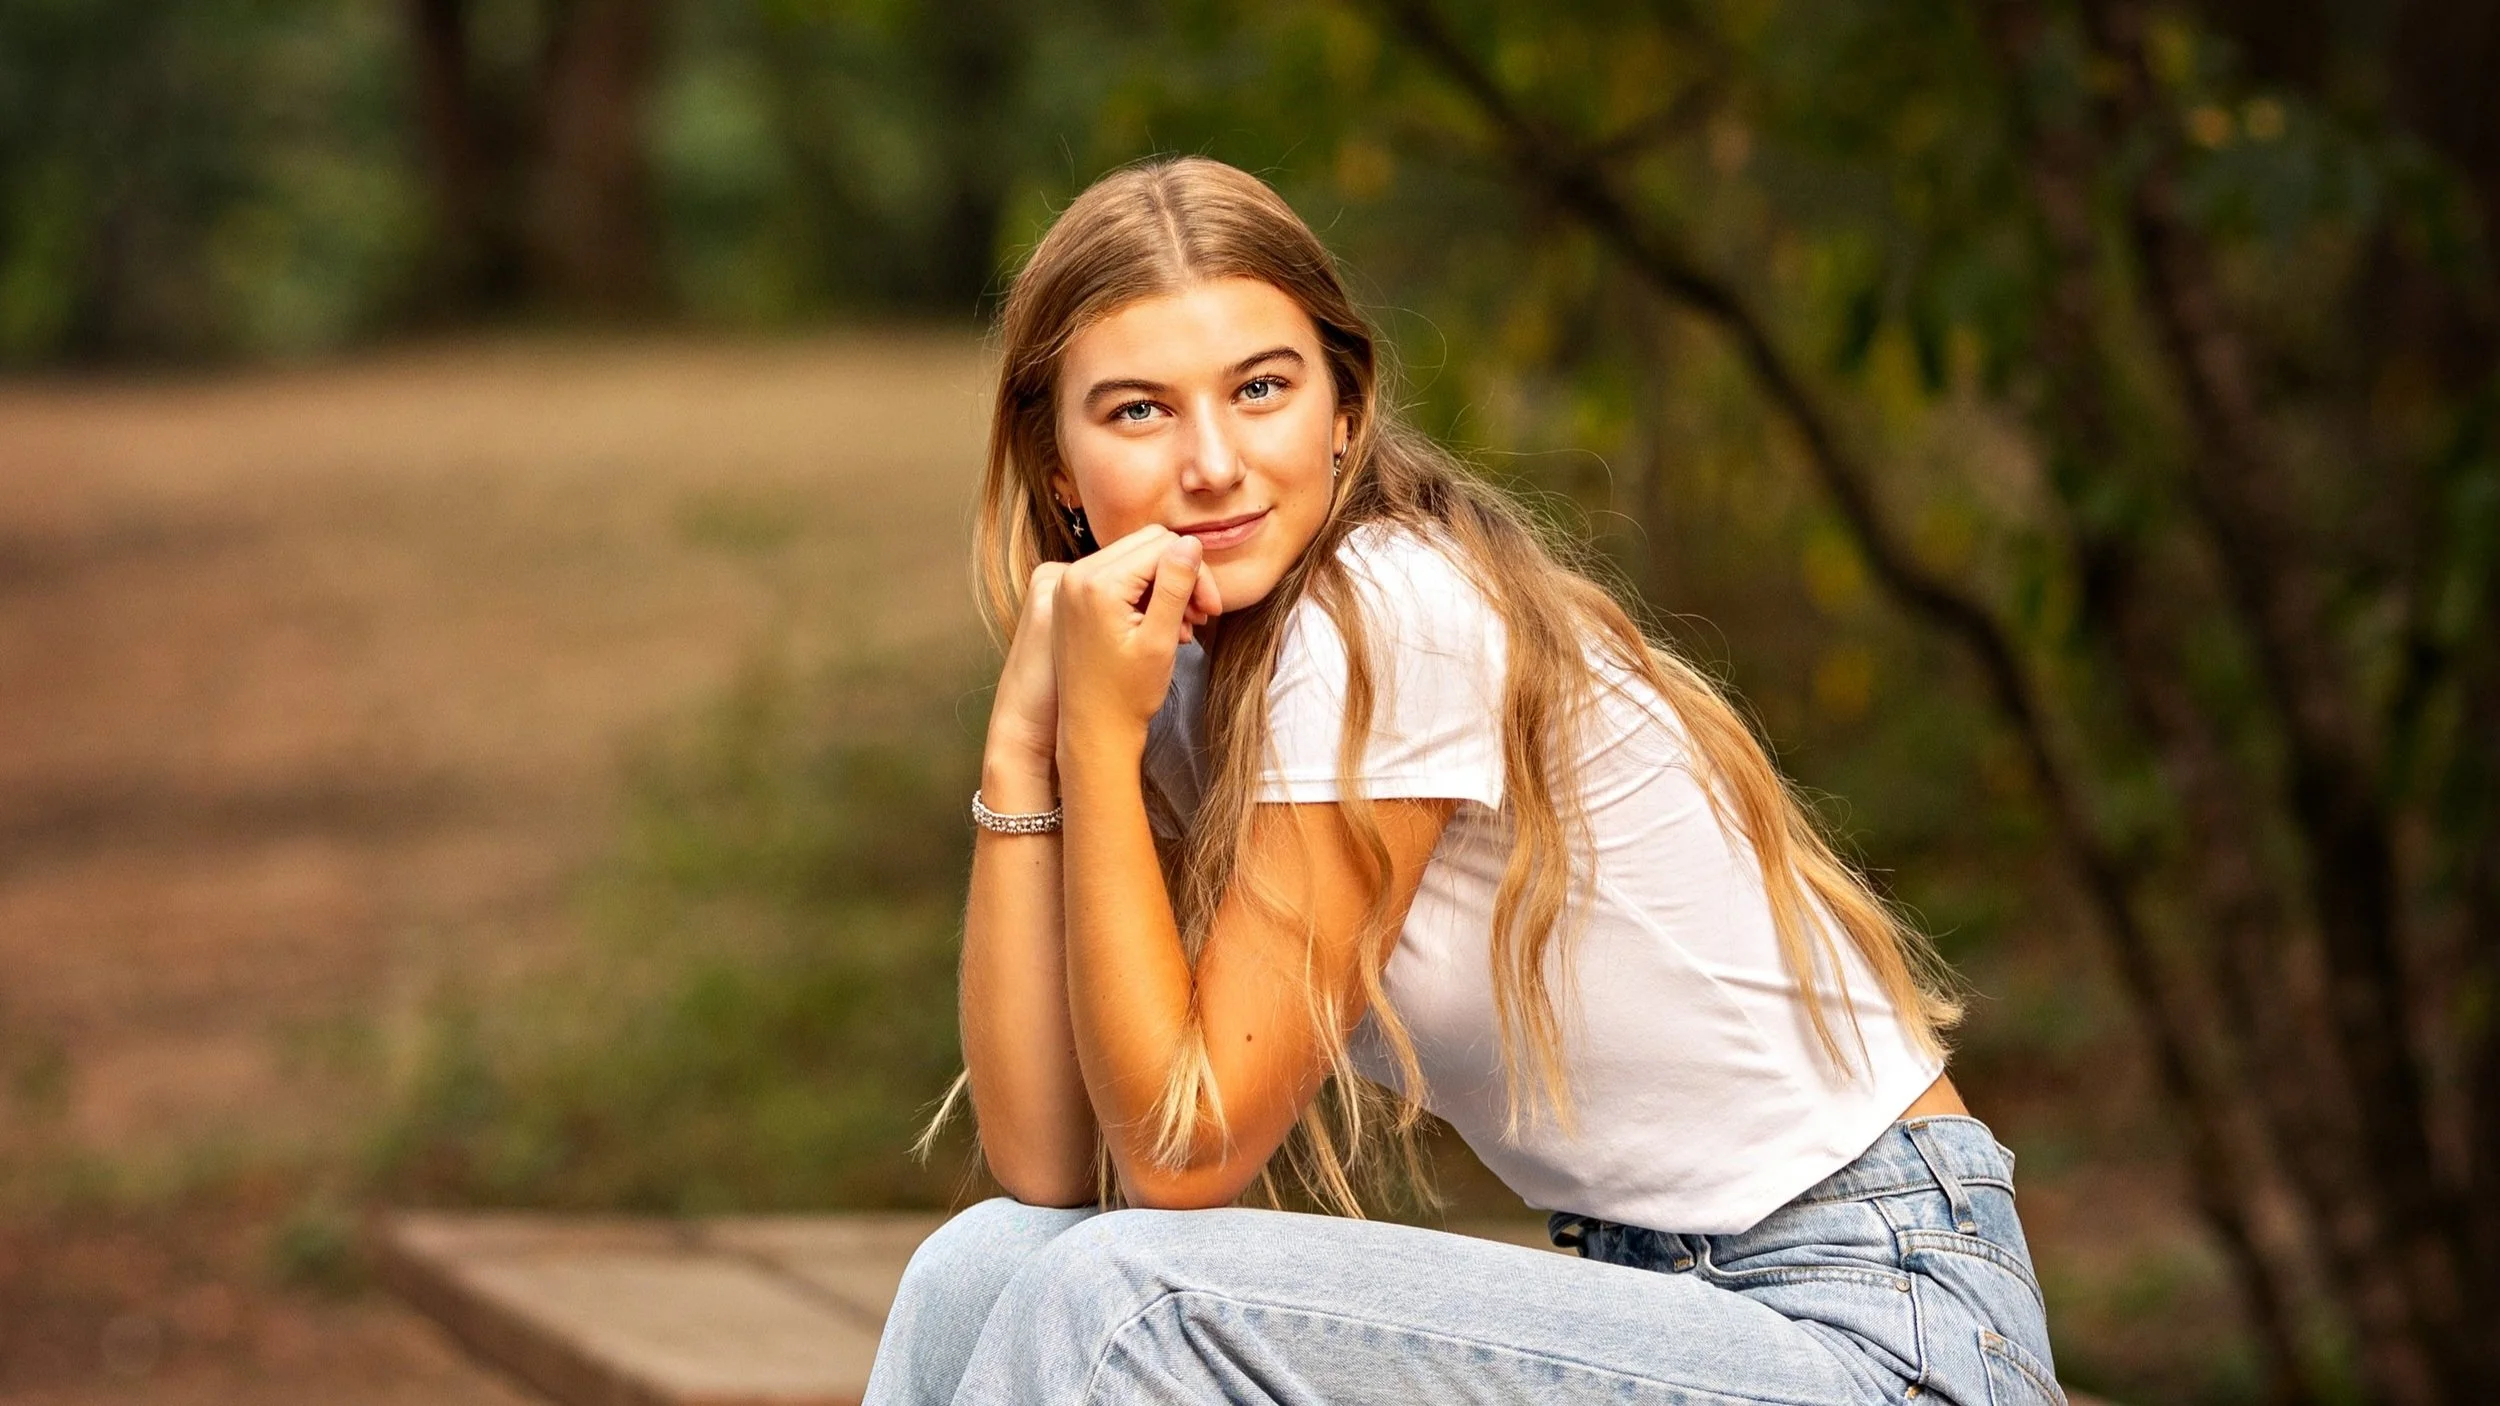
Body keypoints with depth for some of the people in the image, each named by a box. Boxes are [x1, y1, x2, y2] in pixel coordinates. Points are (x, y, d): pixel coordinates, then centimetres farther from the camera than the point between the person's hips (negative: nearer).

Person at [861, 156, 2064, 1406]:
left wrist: (1100, 730, -17)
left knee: (1126, 1298, -22)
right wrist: (1025, 740, -9)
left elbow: (1185, 1151, -17)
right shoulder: (1185, 681, 5)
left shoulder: (1396, 612, -18)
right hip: (1659, 1300, 8)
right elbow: (1046, 1168, -5)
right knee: (986, 1271, -6)